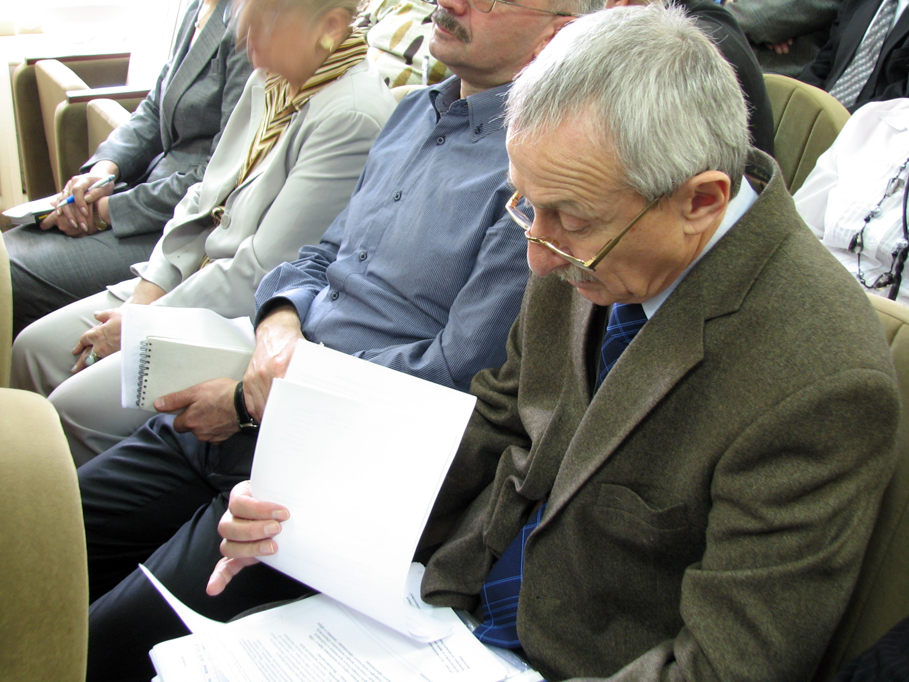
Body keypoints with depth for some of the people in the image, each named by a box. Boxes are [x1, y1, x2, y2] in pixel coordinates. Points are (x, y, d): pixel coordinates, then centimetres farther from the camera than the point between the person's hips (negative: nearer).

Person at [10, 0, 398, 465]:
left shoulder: (353, 117, -22)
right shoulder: (269, 83, 7)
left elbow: (263, 272, -22)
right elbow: (202, 202, 13)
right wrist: (145, 295, 1)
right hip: (196, 277, 9)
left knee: (76, 409, -16)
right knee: (35, 348, 6)